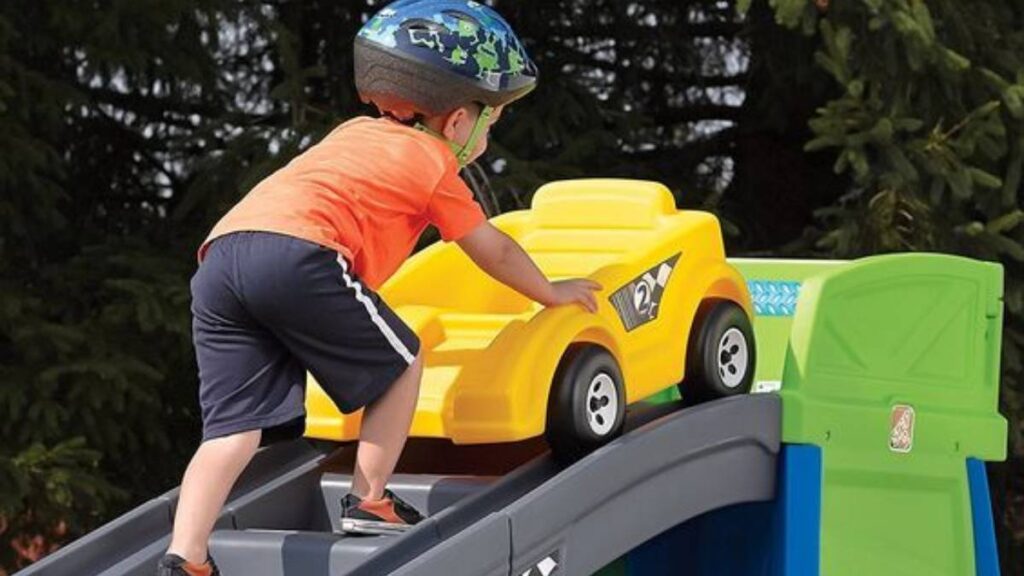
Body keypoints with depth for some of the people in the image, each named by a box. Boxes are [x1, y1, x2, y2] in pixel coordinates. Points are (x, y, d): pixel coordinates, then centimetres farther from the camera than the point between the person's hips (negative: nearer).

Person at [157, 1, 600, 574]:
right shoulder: (435, 163, 18)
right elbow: (495, 253, 30)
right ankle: (370, 502, 18)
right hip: (297, 256, -6)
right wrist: (551, 292, 47)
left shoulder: (357, 134, 35)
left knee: (235, 427, 1)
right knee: (402, 362, 15)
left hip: (218, 256, 7)